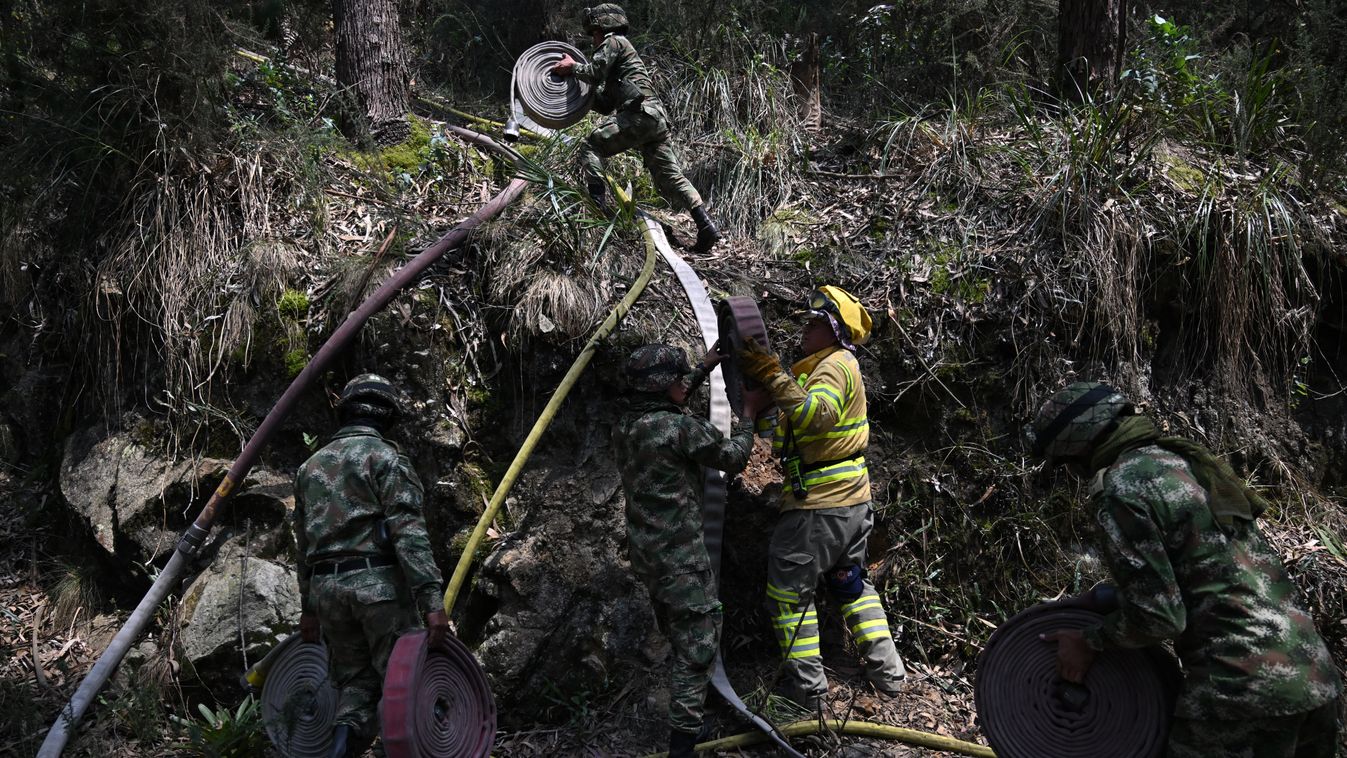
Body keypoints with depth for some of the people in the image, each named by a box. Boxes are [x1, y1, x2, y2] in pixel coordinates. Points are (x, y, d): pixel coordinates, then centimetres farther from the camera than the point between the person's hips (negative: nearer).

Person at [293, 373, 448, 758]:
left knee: (356, 681, 12)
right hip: (380, 583, -6)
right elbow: (408, 533, -15)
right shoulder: (385, 457, -4)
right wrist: (432, 599, -18)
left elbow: (305, 544, 20)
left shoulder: (311, 466, 17)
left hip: (327, 587, 6)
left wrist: (307, 607, 27)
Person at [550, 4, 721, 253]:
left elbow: (594, 72, -6)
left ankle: (596, 202, -15)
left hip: (638, 113, -9)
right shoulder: (624, 54, 38)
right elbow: (607, 106, 34)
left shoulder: (614, 41, 10)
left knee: (591, 147, -1)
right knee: (670, 176, 1)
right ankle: (706, 225, -10)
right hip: (657, 118, 9)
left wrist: (572, 67, 11)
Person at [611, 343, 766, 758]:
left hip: (645, 551, 9)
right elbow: (733, 458, -6)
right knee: (699, 643, 0)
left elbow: (664, 407, 26)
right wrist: (748, 413, 8)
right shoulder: (681, 428, -20)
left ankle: (684, 712, 39)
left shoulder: (626, 425, 4)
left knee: (678, 637, 23)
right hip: (679, 555, -8)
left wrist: (704, 369, 28)